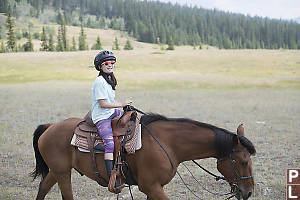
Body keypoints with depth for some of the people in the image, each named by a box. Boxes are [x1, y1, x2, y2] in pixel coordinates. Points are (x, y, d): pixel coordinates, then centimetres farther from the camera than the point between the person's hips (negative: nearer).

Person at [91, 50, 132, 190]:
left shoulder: (110, 79, 14)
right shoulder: (99, 81, -15)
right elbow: (102, 103, -19)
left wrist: (124, 105, 6)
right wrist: (121, 104, -16)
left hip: (111, 112, 10)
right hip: (101, 117, -10)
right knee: (110, 144, -24)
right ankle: (112, 179, -30)